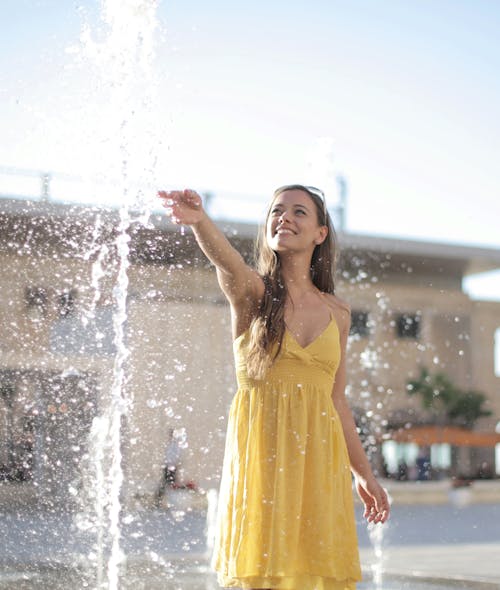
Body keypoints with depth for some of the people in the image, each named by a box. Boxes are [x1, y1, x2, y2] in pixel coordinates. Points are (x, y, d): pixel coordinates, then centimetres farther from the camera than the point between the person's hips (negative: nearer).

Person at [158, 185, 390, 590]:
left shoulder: (337, 313, 13)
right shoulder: (252, 291, 2)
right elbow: (227, 260, -22)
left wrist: (364, 475, 21)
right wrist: (199, 220, -45)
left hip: (318, 457, 3)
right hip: (260, 451, -3)